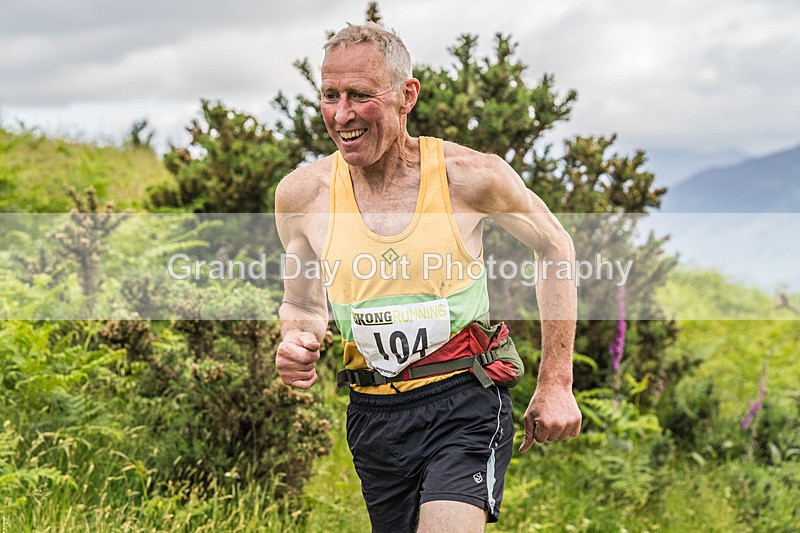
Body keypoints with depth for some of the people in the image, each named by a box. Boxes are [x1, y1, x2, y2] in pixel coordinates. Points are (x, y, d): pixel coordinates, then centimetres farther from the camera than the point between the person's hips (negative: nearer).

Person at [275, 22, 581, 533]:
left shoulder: (470, 176, -10)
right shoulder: (302, 193, -3)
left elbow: (555, 247, 6)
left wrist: (556, 385, 4)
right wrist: (297, 343, -11)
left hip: (465, 401, -4)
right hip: (373, 414, 4)